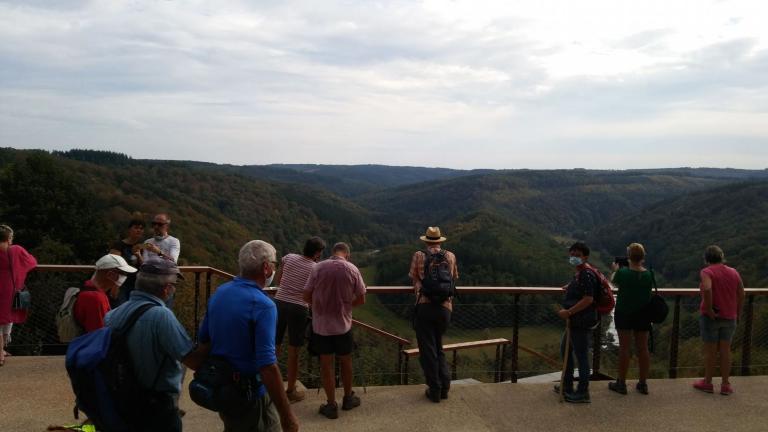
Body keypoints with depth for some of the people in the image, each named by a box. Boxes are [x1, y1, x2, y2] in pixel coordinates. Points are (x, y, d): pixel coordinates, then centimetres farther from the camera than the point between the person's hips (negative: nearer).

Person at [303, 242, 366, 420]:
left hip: (320, 324, 0)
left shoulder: (318, 267, -9)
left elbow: (306, 296, -4)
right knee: (346, 361, 19)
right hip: (343, 324, 0)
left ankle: (331, 405, 17)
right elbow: (361, 299, -3)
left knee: (326, 363, 10)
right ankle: (348, 398, 34)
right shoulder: (352, 270, -8)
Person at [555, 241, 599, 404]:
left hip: (582, 322, -11)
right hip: (574, 321, 11)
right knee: (565, 349, 22)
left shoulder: (586, 275, -20)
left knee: (581, 355, -1)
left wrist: (568, 312, -24)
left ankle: (583, 393, 11)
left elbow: (588, 299, -26)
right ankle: (567, 385, 35)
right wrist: (570, 287, 22)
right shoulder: (578, 273, 10)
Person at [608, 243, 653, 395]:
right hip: (643, 315, 3)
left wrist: (615, 270, 23)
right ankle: (643, 383, 20)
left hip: (624, 314, -3)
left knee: (624, 348, 4)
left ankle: (621, 383, 11)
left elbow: (614, 282, 3)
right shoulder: (648, 274, -7)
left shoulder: (622, 273, -17)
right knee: (643, 348, 11)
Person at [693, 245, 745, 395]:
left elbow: (707, 289, -29)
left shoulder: (707, 272, -11)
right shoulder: (733, 272, 5)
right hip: (729, 318, 5)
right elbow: (741, 295, 5)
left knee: (710, 351, 5)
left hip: (711, 317, -4)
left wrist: (709, 309, -19)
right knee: (725, 350, 11)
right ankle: (726, 385, 15)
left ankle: (707, 383, 16)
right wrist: (737, 314, 14)